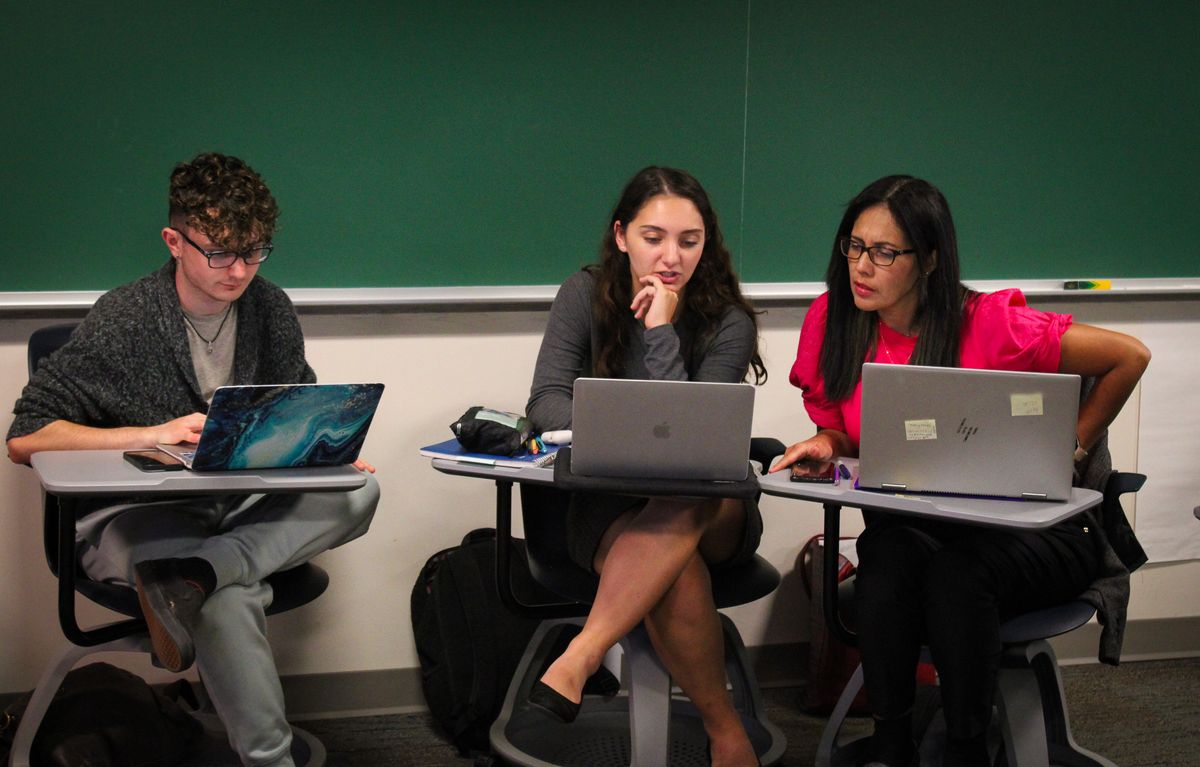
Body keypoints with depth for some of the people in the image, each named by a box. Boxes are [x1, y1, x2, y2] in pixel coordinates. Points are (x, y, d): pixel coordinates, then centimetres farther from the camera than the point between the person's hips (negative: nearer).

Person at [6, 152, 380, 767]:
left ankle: (194, 574, -37)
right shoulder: (122, 320, -9)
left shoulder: (271, 312, 7)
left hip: (239, 510, 6)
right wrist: (154, 434, -21)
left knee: (358, 491, -23)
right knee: (230, 595, -36)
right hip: (136, 519, -6)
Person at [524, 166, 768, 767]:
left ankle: (579, 659, -41)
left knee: (685, 499, -39)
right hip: (609, 508, 1)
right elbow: (547, 401, -7)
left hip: (710, 510, 0)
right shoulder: (585, 295, 1)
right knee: (674, 568, -35)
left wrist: (659, 330, -20)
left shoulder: (728, 322, -5)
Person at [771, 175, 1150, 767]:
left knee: (956, 571, -36)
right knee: (890, 553, -33)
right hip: (908, 531, 3)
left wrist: (1070, 452, -2)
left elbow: (1129, 357, -5)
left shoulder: (988, 325, -15)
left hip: (1030, 533, -3)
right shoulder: (832, 321, -2)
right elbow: (841, 432, 13)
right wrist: (826, 443, -10)